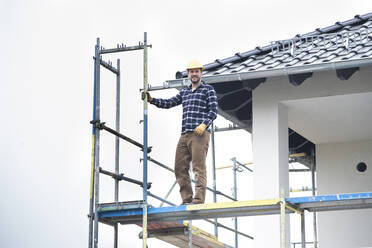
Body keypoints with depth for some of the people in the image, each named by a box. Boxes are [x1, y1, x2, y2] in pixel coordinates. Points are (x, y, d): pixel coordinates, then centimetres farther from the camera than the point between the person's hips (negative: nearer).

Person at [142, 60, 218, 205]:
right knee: (180, 168, 2)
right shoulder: (184, 92, 24)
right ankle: (187, 199, 4)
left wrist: (204, 124, -19)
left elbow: (213, 110, -4)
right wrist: (151, 100, 10)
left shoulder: (208, 89, 6)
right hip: (185, 135, 7)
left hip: (200, 134, -7)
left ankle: (199, 200, -14)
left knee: (199, 168, -11)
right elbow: (168, 103, 23)